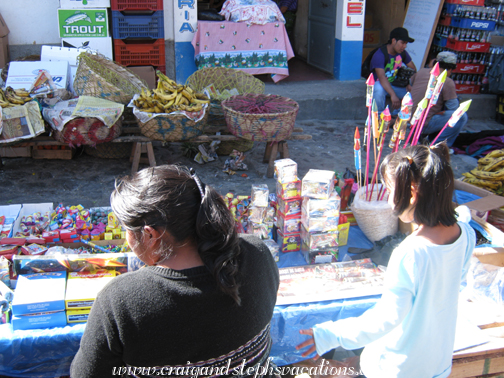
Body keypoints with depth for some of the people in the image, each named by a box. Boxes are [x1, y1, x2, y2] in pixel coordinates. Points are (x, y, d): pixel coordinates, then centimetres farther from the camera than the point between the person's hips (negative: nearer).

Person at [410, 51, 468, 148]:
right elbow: (453, 108, -9)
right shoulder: (448, 82, -11)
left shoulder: (421, 72, 7)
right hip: (425, 126, -8)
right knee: (462, 116, -8)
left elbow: (410, 83, 28)